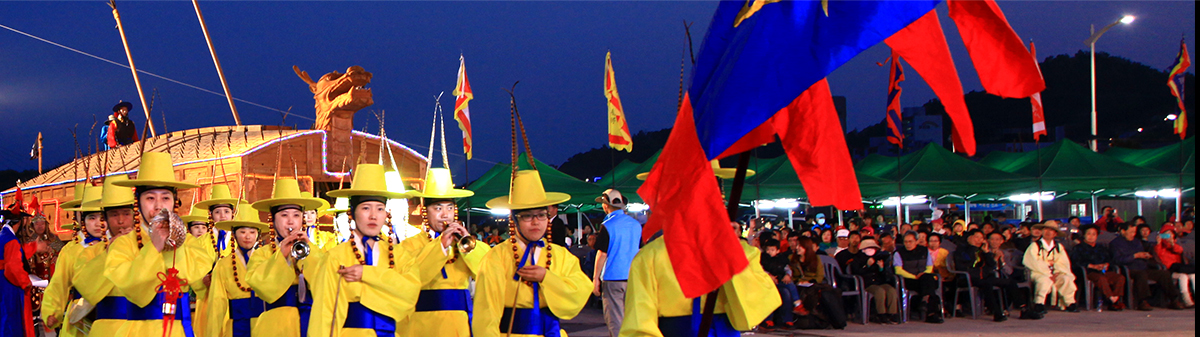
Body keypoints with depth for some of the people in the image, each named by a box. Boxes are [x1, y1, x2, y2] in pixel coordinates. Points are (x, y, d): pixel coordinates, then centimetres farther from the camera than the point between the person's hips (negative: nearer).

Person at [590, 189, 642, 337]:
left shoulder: (607, 226, -10)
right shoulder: (636, 224, 7)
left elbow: (602, 254, -10)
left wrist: (596, 278, -4)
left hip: (612, 279, -5)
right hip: (634, 278, 5)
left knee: (614, 320, 0)